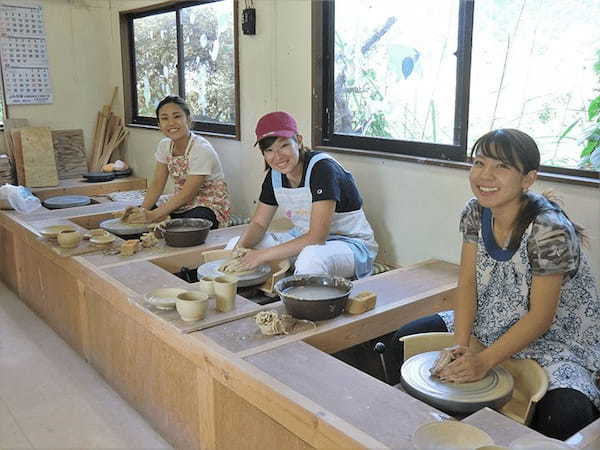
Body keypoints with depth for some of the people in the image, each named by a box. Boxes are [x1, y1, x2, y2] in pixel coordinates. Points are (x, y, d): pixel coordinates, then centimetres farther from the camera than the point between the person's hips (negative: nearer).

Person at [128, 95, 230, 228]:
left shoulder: (201, 150, -22)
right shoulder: (164, 146, 1)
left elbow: (187, 194, -22)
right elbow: (157, 184, 1)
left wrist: (153, 215, -27)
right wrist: (143, 210, -16)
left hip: (210, 207, -6)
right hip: (182, 205, 7)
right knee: (136, 220, -11)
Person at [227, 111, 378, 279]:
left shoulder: (322, 169, -26)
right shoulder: (275, 175, -3)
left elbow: (317, 237, -30)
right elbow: (258, 223, 5)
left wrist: (263, 255, -29)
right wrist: (241, 247, -17)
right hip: (304, 239, 7)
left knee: (312, 257, -41)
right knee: (235, 244, 0)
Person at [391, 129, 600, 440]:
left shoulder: (549, 230, -28)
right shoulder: (476, 212, -9)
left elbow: (540, 318, -23)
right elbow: (467, 283, -6)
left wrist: (483, 361, -24)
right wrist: (461, 345, -17)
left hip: (555, 337, -6)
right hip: (493, 319, 6)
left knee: (567, 414, -33)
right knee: (405, 340, 0)